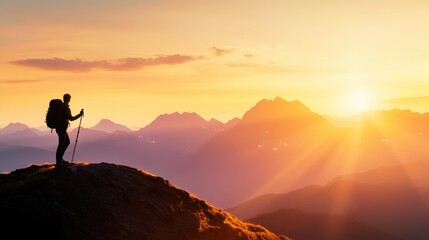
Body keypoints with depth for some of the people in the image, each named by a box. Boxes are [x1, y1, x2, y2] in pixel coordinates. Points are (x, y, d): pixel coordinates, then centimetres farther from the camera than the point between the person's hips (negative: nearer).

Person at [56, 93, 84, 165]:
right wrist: (80, 114, -14)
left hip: (59, 127, 9)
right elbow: (71, 118, -23)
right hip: (62, 128, -9)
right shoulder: (66, 108, -17)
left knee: (67, 142, 19)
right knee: (61, 144, -5)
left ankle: (60, 159, 22)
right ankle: (58, 162, -2)